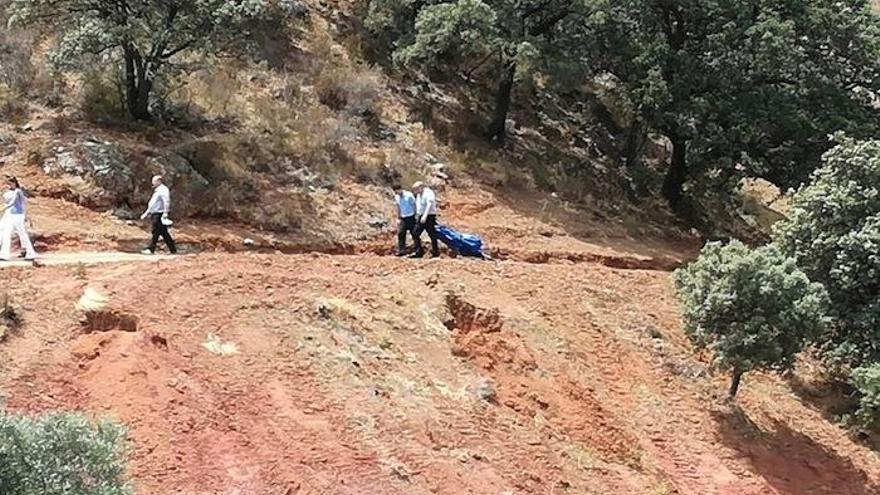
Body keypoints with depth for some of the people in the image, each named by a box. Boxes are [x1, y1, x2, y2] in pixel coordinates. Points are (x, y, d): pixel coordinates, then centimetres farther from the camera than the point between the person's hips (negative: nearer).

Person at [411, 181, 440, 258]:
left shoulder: (428, 193, -13)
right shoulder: (418, 195, 15)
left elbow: (429, 205, -23)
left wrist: (425, 216, -30)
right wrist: (417, 215, 20)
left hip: (429, 216, -9)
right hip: (421, 217, 9)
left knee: (432, 235, -3)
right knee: (416, 234, 1)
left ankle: (435, 252, 6)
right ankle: (418, 252, 4)